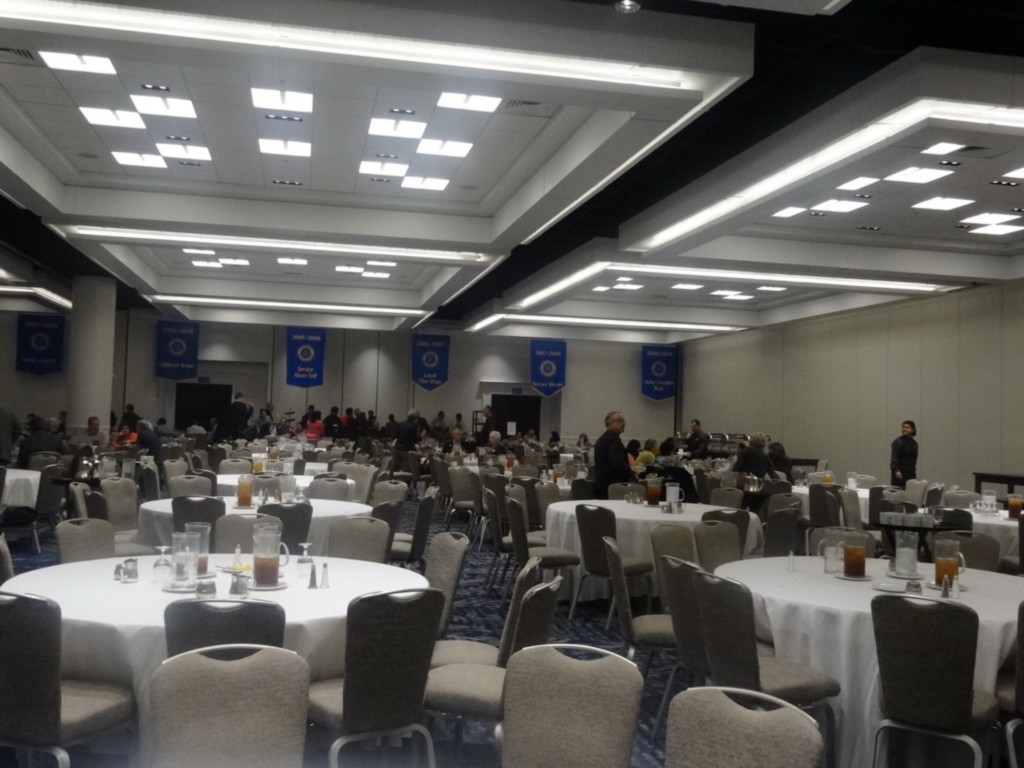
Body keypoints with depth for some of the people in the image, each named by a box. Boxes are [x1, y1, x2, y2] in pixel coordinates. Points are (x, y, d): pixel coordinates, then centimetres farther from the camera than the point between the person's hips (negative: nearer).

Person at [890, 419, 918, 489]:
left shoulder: (914, 443, 12)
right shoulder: (898, 442, -8)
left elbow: (914, 458, 19)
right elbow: (894, 457, -18)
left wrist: (914, 470, 18)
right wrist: (896, 470, -31)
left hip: (911, 472, 6)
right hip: (900, 472, -6)